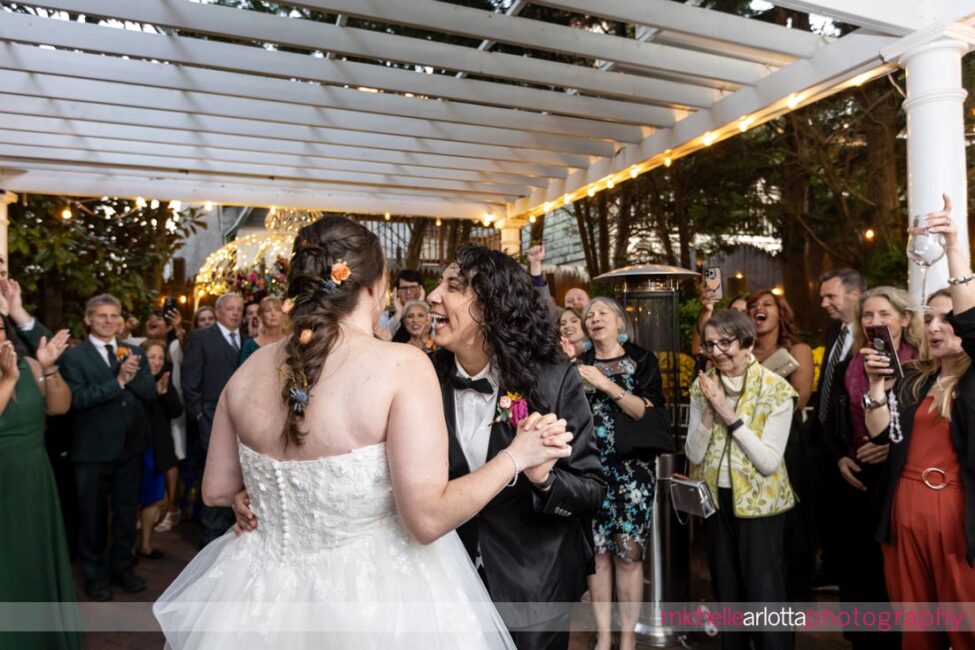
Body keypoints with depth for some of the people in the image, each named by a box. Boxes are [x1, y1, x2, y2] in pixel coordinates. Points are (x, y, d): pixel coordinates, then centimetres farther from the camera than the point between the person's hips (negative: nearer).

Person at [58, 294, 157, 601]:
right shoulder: (74, 356, -8)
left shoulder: (135, 352, 5)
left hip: (131, 445, 4)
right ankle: (95, 572, 30)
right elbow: (77, 398, -20)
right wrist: (118, 380, -26)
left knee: (127, 510, 17)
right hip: (94, 448, -4)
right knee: (93, 514, 12)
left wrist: (132, 374, -20)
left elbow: (150, 392, -3)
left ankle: (122, 565, 35)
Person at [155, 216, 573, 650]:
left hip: (271, 589, 4)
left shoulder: (251, 369, -5)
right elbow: (427, 519, -24)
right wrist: (516, 456, -12)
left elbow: (217, 491, 6)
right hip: (375, 600, -4)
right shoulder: (402, 365, -21)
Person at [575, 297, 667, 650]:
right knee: (597, 550, 3)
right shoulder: (579, 364, 10)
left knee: (628, 551, -2)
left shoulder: (642, 360, 3)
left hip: (632, 468, -2)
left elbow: (650, 412, -9)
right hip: (590, 469, 2)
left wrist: (606, 385, -15)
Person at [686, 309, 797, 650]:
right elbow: (693, 455, -7)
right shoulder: (703, 386, -3)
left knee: (765, 595, 4)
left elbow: (769, 462, -19)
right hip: (716, 498, 4)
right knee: (726, 591, 18)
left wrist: (730, 415, -24)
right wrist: (710, 412, -21)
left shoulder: (776, 389, -14)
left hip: (759, 501, -4)